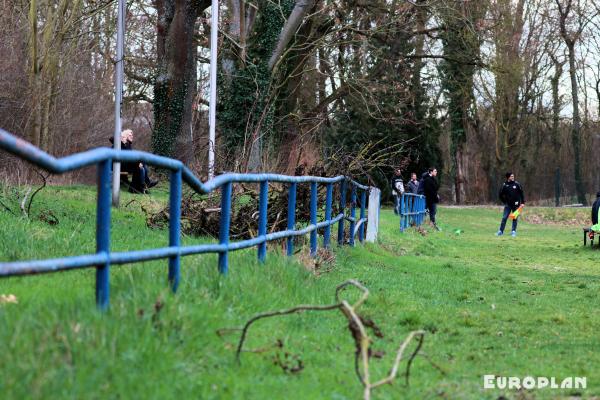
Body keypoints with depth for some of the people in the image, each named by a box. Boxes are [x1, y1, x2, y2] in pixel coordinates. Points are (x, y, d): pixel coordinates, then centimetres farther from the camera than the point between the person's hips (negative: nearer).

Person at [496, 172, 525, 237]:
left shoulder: (517, 184, -3)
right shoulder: (504, 185, -3)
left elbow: (521, 193, 3)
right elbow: (500, 195, 8)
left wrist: (522, 202, -1)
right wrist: (504, 202, 7)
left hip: (516, 205, 0)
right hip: (508, 205, 0)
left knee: (515, 218, 4)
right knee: (504, 218, -2)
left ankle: (513, 231, 11)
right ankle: (501, 231, 4)